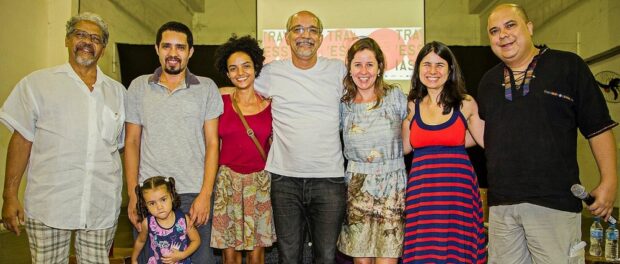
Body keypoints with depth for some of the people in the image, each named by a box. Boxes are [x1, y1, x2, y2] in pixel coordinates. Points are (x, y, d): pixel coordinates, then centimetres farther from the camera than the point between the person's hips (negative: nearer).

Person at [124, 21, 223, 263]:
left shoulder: (207, 88, 3)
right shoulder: (138, 87, 7)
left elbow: (212, 143, 0)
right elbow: (132, 142, 7)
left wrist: (205, 195, -8)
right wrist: (133, 194, -1)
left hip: (195, 194, -1)